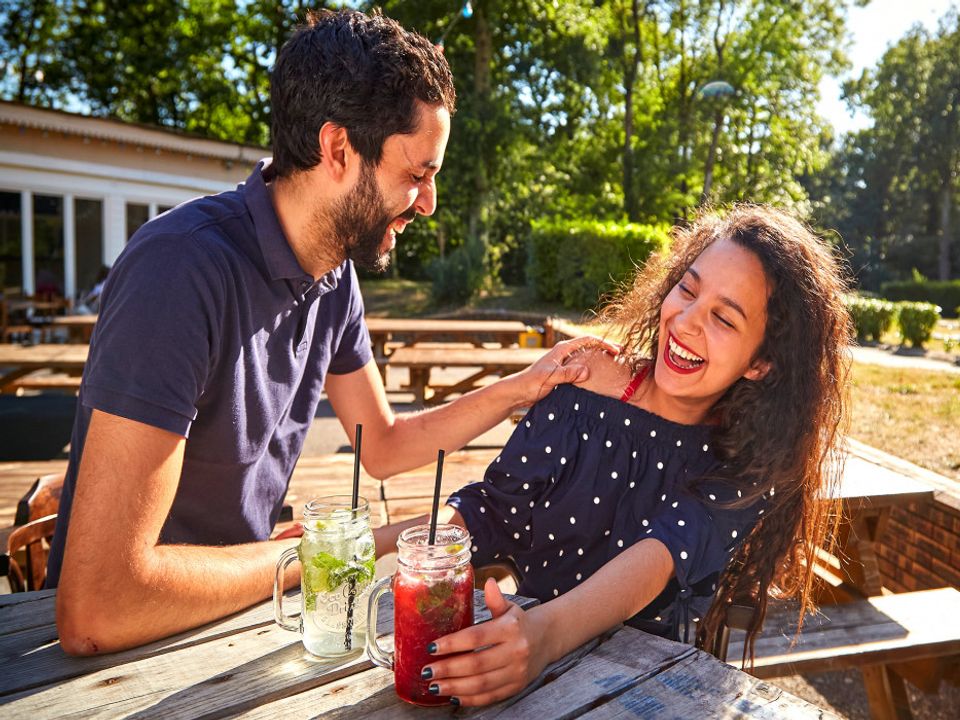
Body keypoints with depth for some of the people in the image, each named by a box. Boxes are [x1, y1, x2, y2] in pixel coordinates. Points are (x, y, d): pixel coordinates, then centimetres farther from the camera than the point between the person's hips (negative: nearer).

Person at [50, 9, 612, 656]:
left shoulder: (335, 277, -4)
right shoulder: (185, 268, -29)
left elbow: (384, 446, 7)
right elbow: (96, 610, -32)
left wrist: (523, 388, -3)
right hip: (130, 646, -6)